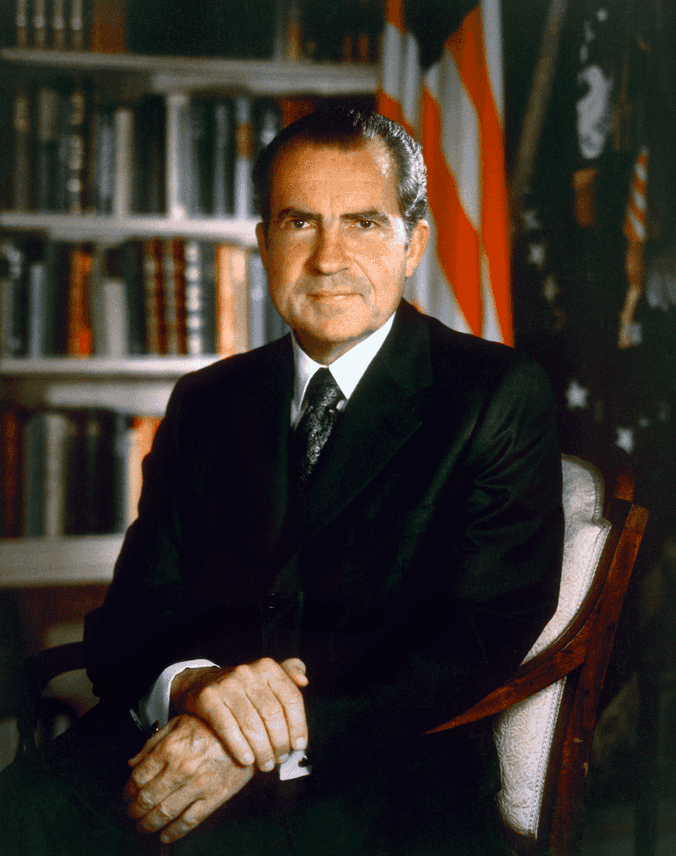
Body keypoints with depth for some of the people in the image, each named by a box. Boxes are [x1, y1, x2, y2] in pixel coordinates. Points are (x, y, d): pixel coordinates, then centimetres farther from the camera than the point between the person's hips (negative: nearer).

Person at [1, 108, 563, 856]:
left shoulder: (499, 399, 6)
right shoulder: (204, 403, 20)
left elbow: (487, 636, -5)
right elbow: (130, 616, 12)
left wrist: (278, 739, -17)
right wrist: (192, 682, -14)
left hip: (383, 773, -3)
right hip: (168, 752, 4)